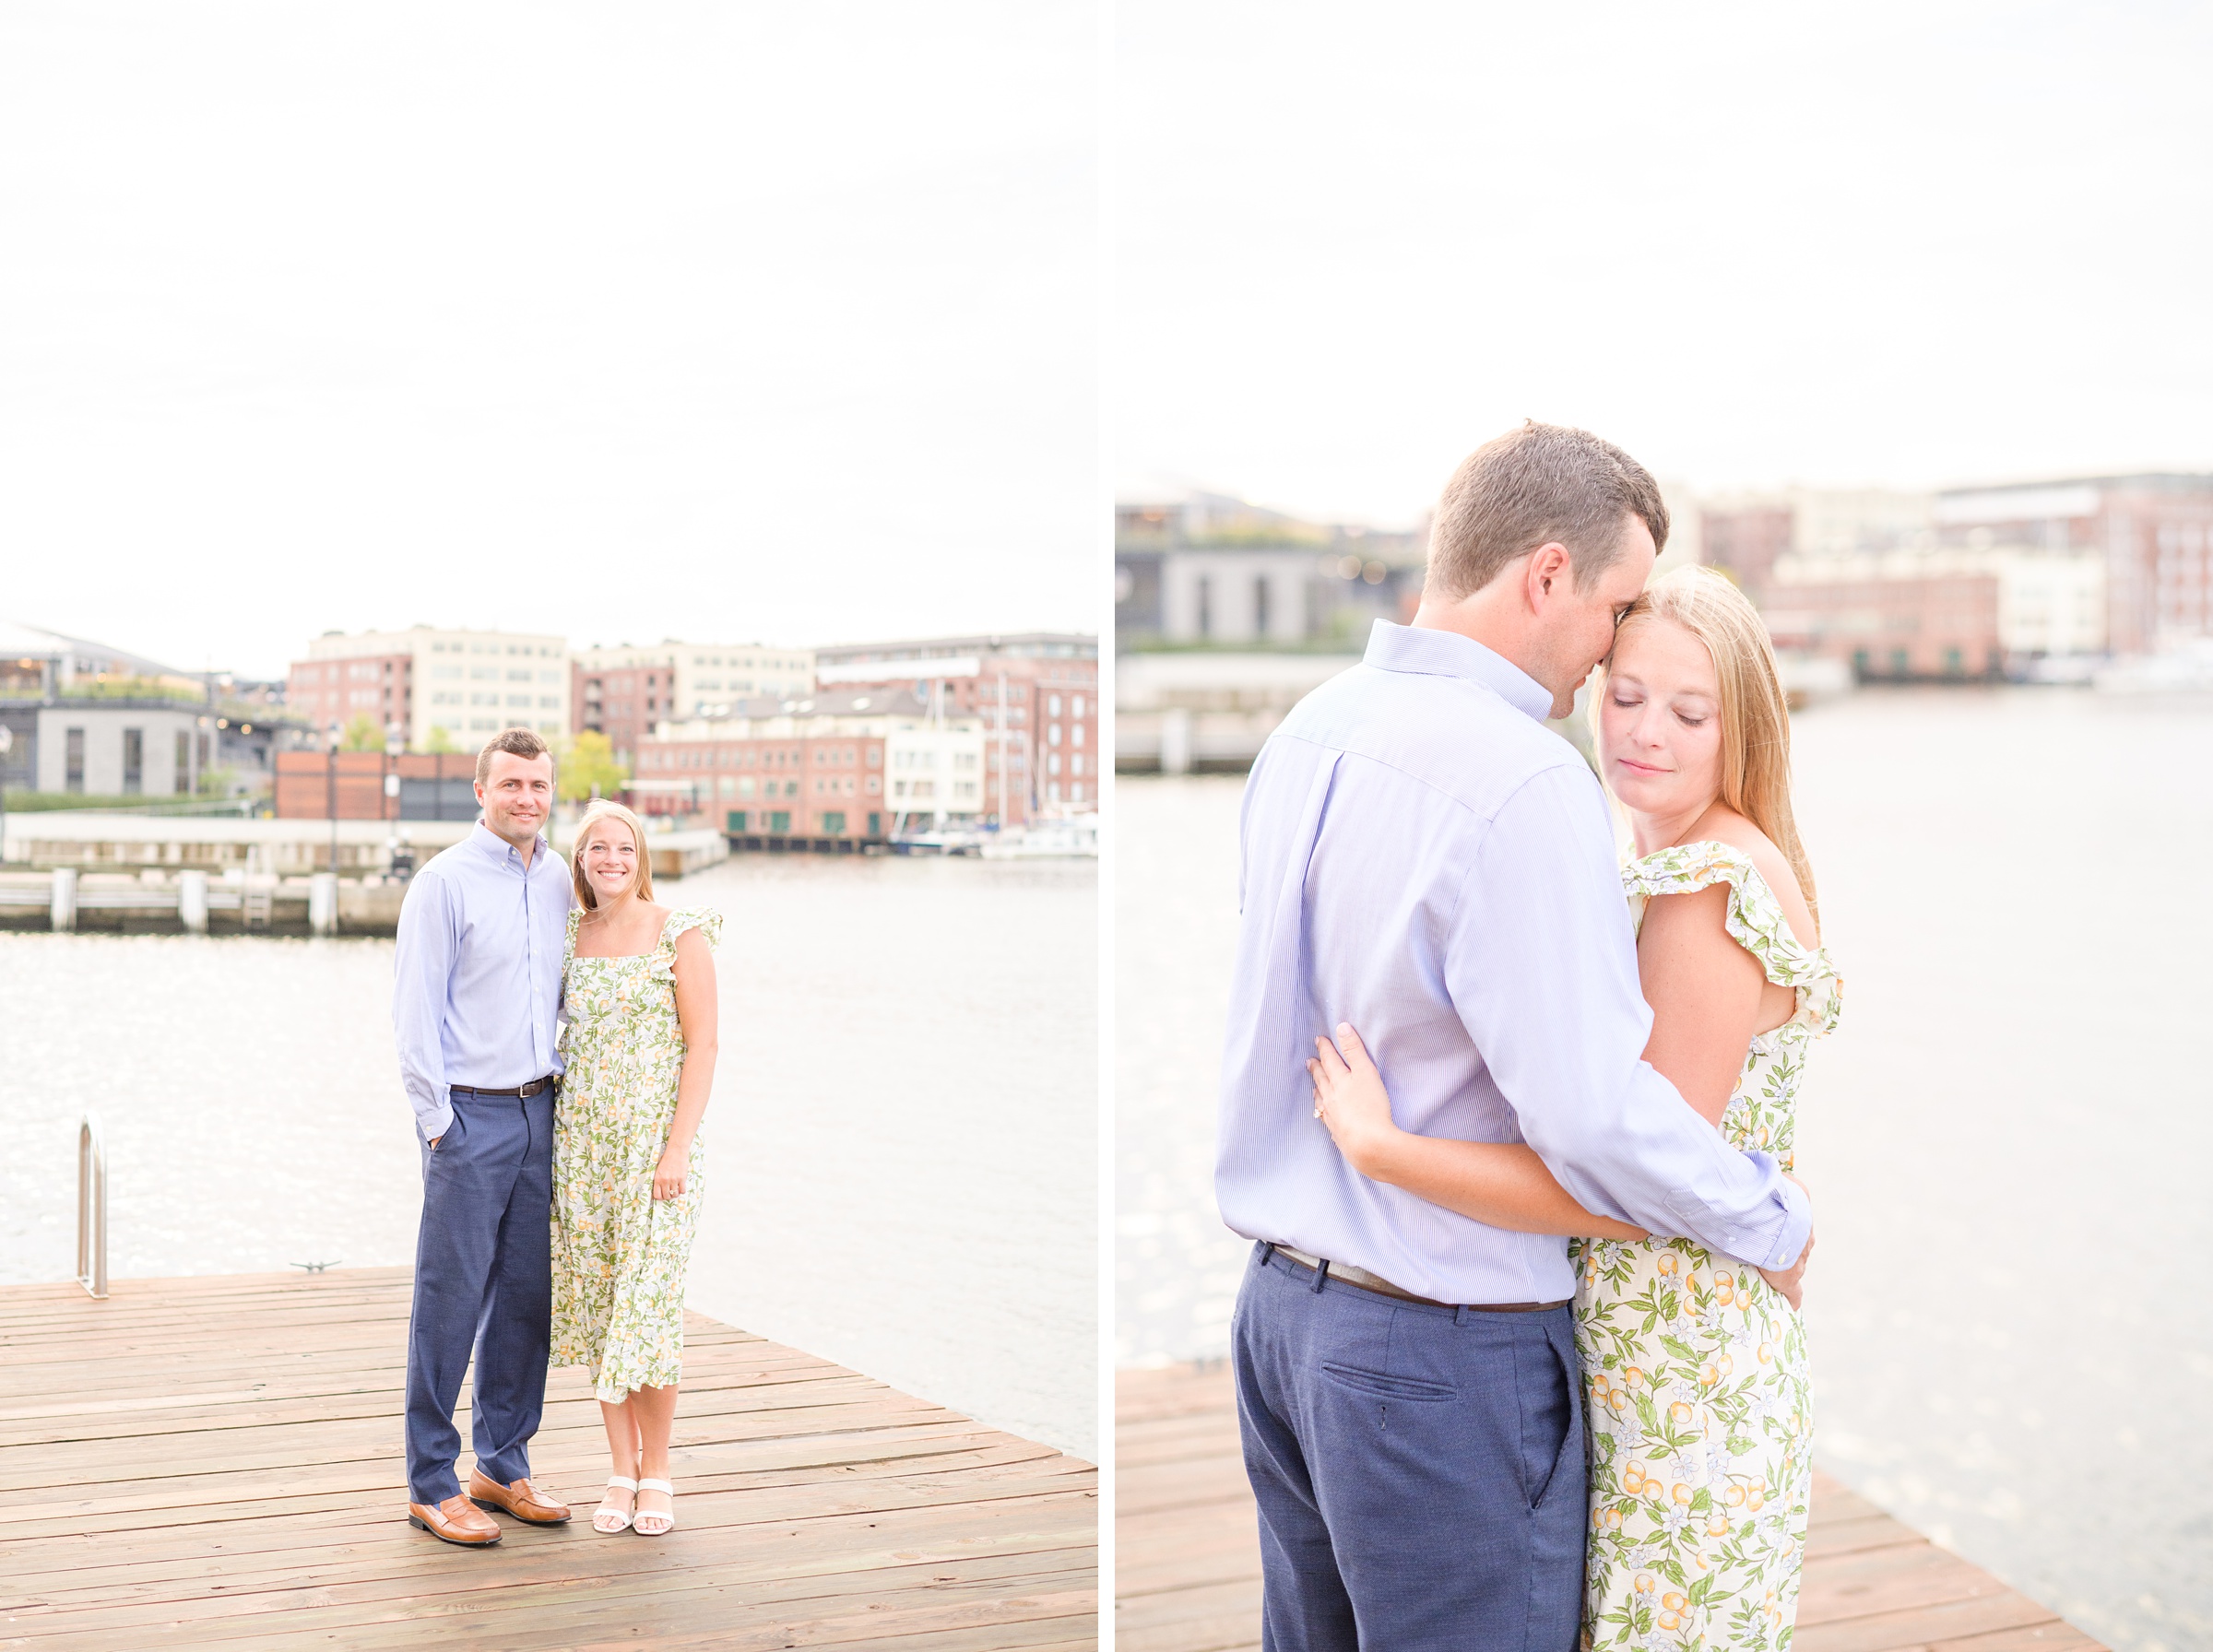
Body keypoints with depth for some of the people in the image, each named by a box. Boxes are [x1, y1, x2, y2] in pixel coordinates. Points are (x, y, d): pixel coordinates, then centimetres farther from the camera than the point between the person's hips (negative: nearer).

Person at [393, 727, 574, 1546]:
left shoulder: (558, 880, 10)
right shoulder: (444, 883, -8)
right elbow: (415, 1012, -9)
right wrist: (439, 1123, -12)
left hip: (541, 1110, 6)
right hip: (471, 1114, -6)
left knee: (528, 1294, 10)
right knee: (451, 1299, -2)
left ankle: (502, 1464, 22)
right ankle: (431, 1485, 6)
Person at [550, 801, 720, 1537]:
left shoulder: (680, 933, -5)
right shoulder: (569, 936, 8)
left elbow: (702, 1044, -7)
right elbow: (561, 1034, 15)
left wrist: (678, 1147, -14)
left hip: (655, 1138, -4)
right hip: (582, 1138, 4)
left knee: (647, 1304, -5)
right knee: (597, 1304, 5)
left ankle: (656, 1475, 9)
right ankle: (621, 1473, 15)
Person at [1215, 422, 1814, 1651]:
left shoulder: (1303, 736, 5)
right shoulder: (1522, 784, -22)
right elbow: (1596, 1118, -24)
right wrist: (1779, 1223, -8)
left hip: (1278, 1307, 8)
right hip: (1444, 1361, -8)